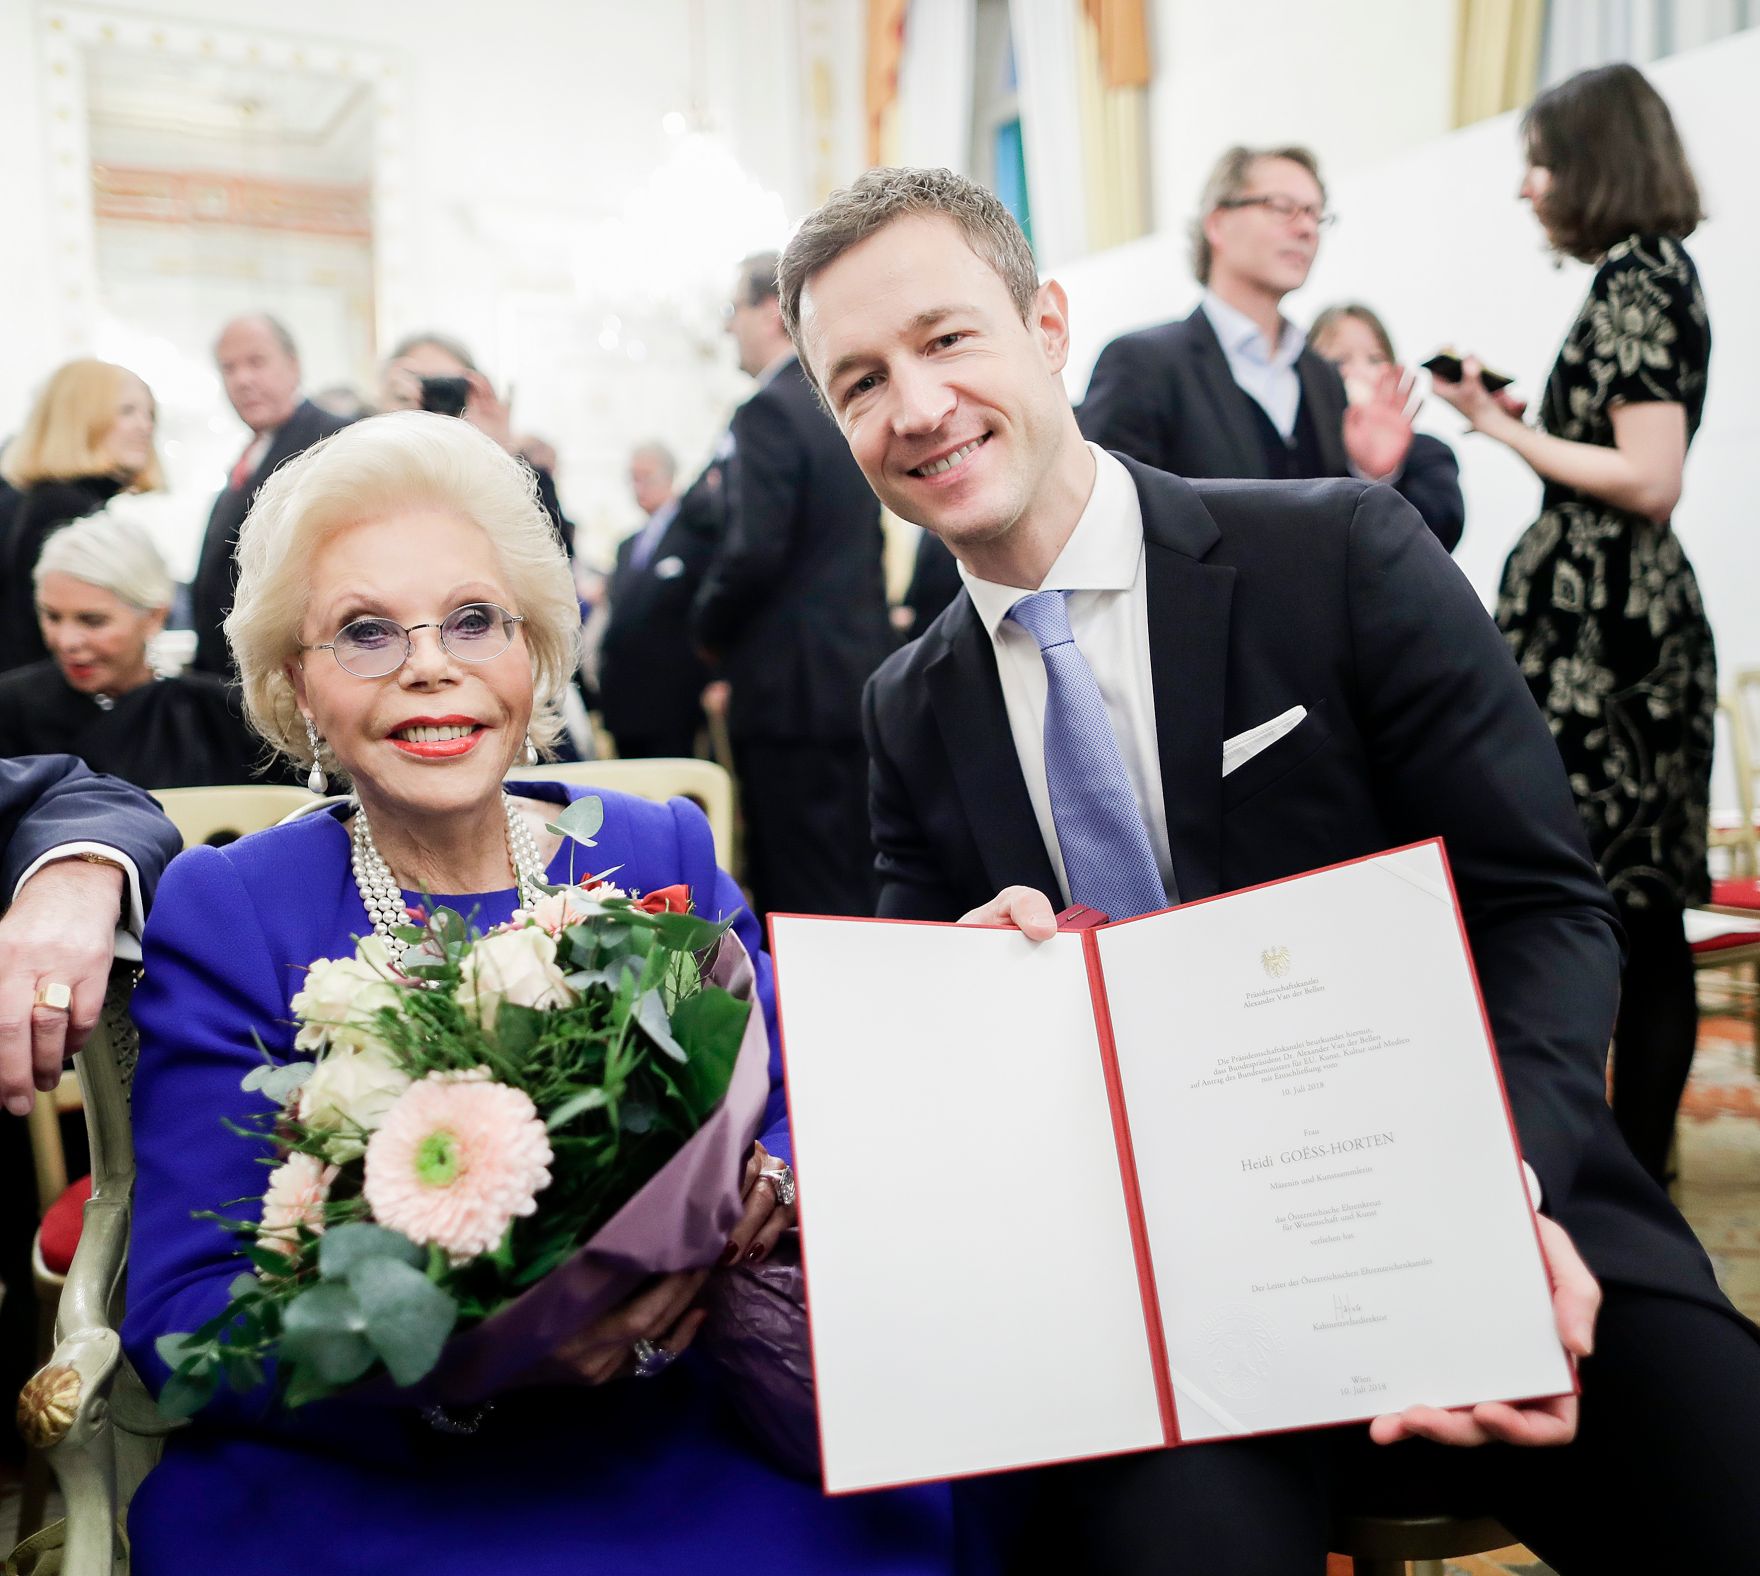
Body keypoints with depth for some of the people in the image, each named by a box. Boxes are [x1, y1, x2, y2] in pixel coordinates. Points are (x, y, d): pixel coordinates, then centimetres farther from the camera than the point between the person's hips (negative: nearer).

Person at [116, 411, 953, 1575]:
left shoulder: (664, 857, 4)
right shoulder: (225, 916, -1)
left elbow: (794, 1122, 5)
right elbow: (182, 1314, -7)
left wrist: (764, 1196, -19)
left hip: (693, 1465, 3)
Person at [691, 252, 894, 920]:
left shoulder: (770, 410, -12)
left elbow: (755, 551, -20)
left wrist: (708, 627, -3)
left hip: (793, 689, -9)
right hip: (860, 677, 9)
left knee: (806, 897, -3)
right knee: (858, 885, 14)